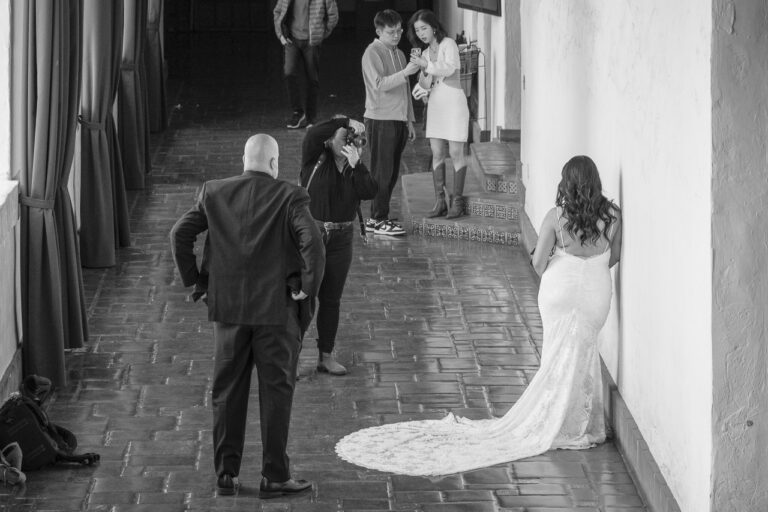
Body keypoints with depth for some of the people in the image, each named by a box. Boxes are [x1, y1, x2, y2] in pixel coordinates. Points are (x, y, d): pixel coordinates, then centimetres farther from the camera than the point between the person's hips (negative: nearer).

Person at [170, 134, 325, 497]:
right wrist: (308, 287, -9)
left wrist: (194, 280, 7)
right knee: (276, 393, 6)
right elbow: (312, 243, -21)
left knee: (227, 393, 13)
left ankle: (226, 474, 16)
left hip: (228, 307, 3)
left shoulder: (214, 193, 2)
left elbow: (180, 233, -2)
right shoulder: (289, 198, -9)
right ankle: (274, 477, 9)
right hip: (276, 308, -3)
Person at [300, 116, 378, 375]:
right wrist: (345, 122, -20)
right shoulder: (315, 161, -7)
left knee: (331, 299, 14)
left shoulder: (355, 168, 6)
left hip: (340, 241, 5)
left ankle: (326, 356, 24)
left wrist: (356, 165, -18)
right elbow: (313, 134, -26)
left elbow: (370, 192, -11)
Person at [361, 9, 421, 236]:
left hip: (399, 119, 8)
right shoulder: (372, 53, -8)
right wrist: (405, 73, -27)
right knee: (382, 171, -7)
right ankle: (377, 219, -3)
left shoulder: (399, 54, 17)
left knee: (392, 173, 8)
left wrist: (409, 120, 20)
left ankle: (380, 217, 14)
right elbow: (379, 84, -20)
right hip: (381, 120, -8)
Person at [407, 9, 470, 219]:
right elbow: (424, 83, 14)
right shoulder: (425, 52, 14)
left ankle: (457, 201, -2)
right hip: (435, 104, 6)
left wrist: (426, 65, -28)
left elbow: (450, 68, -21)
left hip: (453, 101, -6)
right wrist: (422, 91, -6)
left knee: (456, 153, -6)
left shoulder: (448, 44, -5)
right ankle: (439, 201, 3)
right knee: (437, 153, 2)